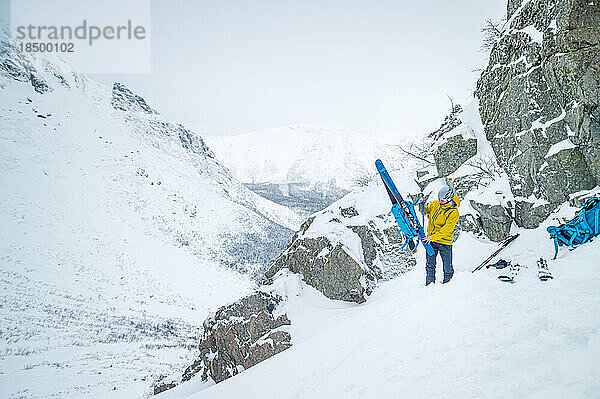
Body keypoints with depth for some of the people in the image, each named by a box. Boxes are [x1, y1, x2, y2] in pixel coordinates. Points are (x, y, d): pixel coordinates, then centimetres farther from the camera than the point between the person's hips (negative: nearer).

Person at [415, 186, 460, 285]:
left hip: (444, 241, -5)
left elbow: (447, 230, -22)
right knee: (430, 264, 15)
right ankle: (429, 284, 29)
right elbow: (425, 211, 14)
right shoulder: (435, 204, -2)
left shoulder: (454, 213, -19)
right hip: (431, 239, 5)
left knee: (447, 268, 7)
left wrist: (433, 237, -28)